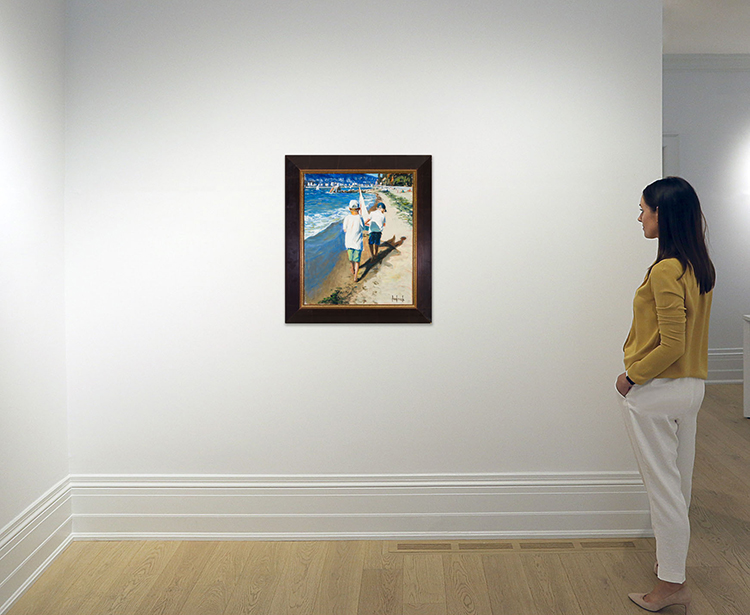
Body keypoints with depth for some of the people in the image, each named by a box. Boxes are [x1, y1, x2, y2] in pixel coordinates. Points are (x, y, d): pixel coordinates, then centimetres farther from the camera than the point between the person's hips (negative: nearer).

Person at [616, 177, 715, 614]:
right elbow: (686, 334, 11)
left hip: (657, 392, -9)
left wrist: (632, 376, -12)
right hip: (693, 386, 9)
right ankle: (674, 561, 36)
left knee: (663, 486, 3)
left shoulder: (666, 270, -22)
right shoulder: (700, 267, 6)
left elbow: (671, 346, -24)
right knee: (680, 481, 20)